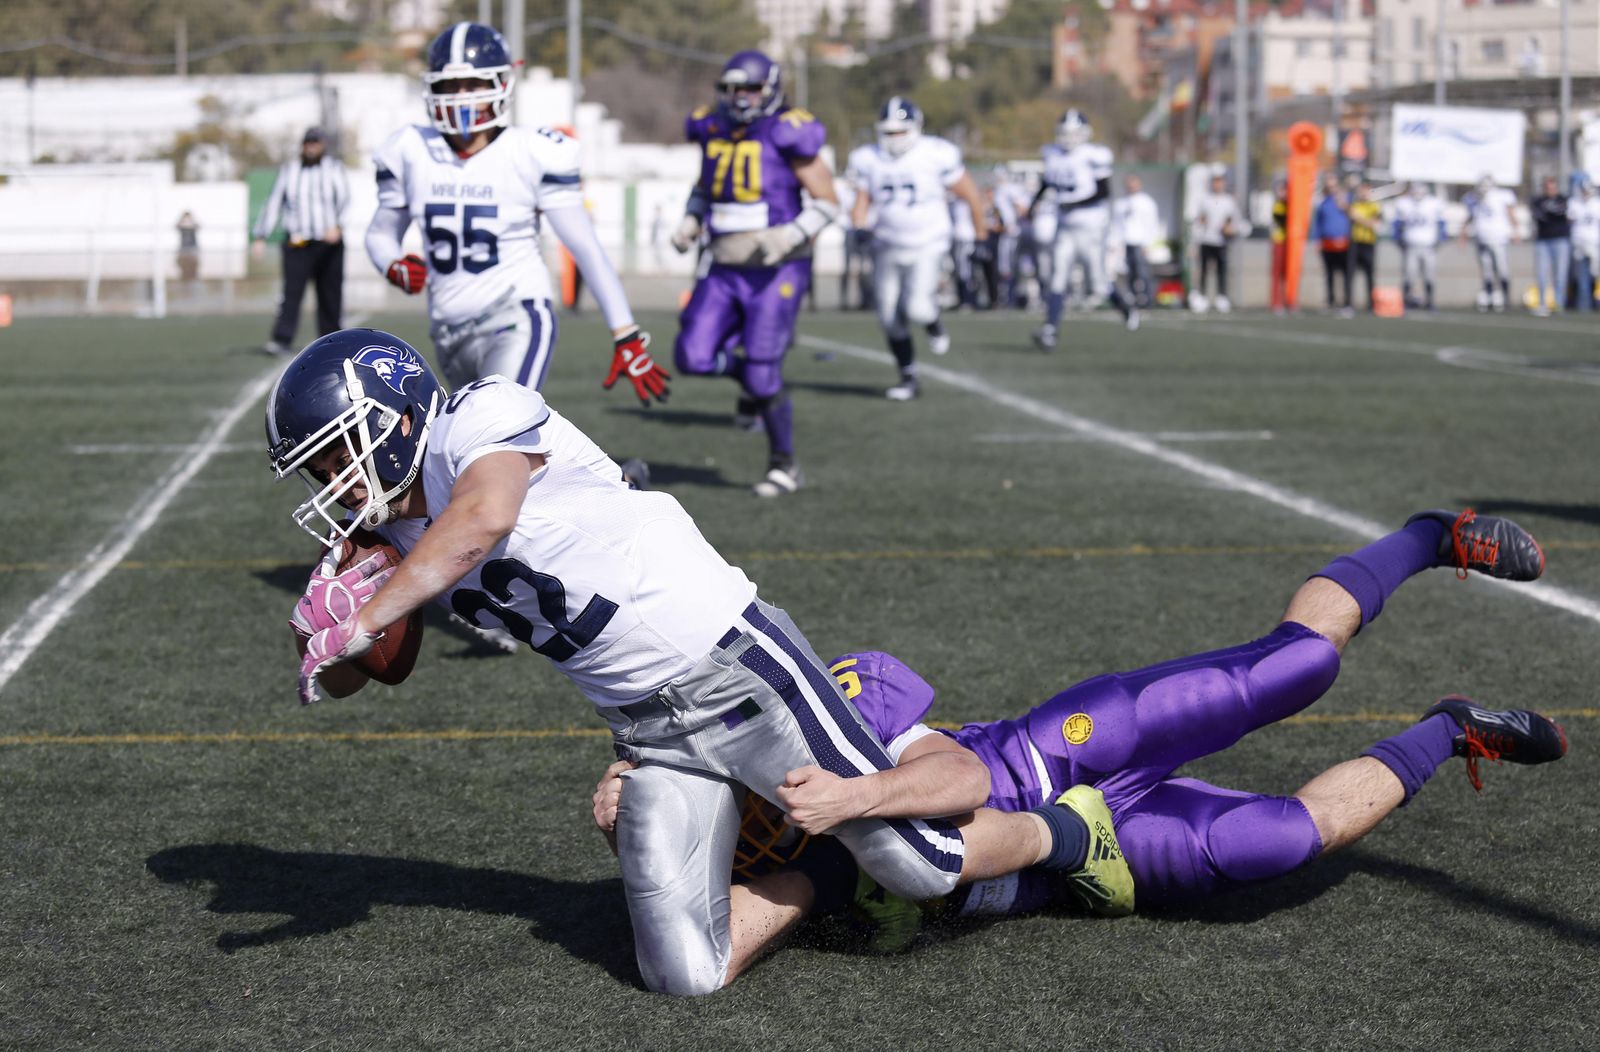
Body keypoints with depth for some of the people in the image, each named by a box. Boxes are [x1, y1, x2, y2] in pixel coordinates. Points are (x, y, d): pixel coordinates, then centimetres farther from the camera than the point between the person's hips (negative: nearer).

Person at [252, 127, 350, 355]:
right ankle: (281, 340, -19)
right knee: (291, 291, -13)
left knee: (330, 294, 6)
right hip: (297, 242, 0)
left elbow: (344, 199, -9)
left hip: (330, 242, 0)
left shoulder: (334, 169, 5)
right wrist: (260, 237, 6)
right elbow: (273, 204, 12)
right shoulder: (289, 171, 11)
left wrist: (337, 225, -27)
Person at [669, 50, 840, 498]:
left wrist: (790, 235, -23)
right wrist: (690, 222, 4)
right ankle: (745, 377, 26)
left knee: (763, 375, -7)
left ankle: (784, 465, 12)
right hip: (725, 271, 6)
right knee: (693, 357, -8)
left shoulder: (787, 135, -11)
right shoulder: (713, 130, 6)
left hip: (777, 272, -6)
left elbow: (827, 203, -7)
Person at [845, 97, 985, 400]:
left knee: (917, 309, -22)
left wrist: (980, 234, 6)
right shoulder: (868, 159, -1)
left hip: (928, 247, -4)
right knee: (891, 320, 5)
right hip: (887, 248, 4)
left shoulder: (938, 156, -12)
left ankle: (933, 322, 16)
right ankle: (908, 378, 23)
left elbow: (970, 195, -2)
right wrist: (858, 227, -9)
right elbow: (862, 200, 11)